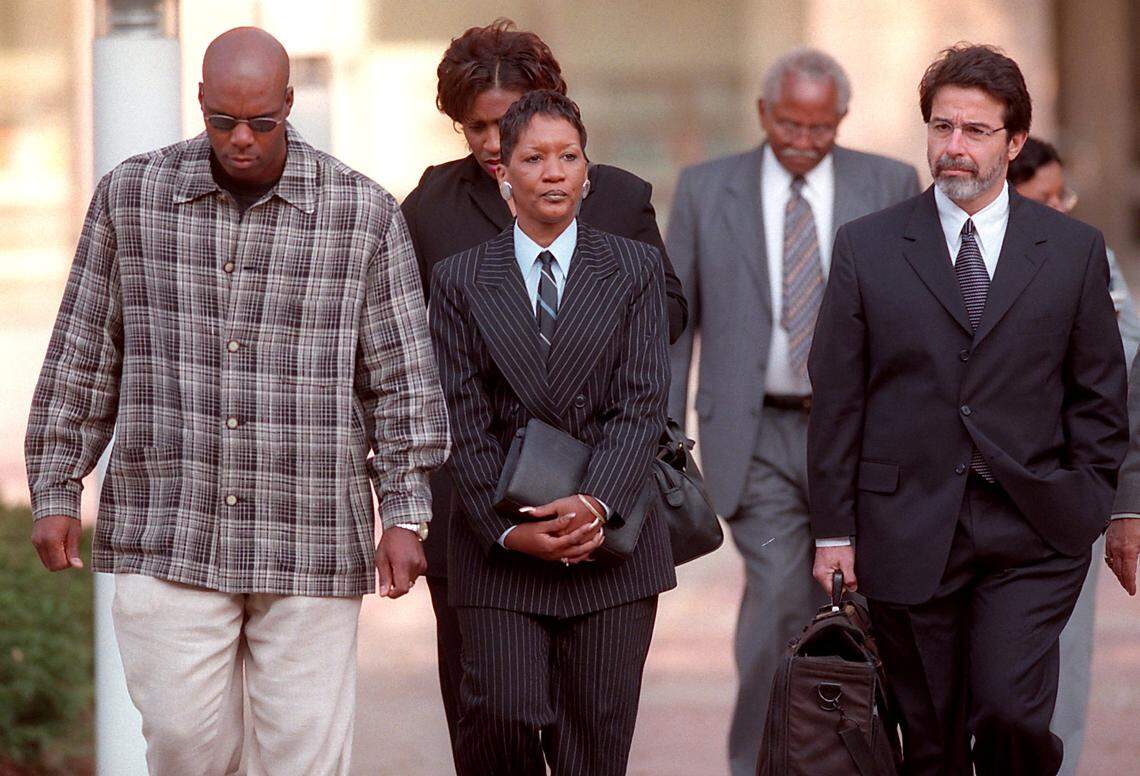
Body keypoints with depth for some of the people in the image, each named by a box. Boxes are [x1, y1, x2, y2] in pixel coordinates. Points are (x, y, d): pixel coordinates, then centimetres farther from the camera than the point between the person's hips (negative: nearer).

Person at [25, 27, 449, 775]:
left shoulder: (364, 213, 1)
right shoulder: (132, 196, 4)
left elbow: (401, 375, 3)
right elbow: (83, 359, 9)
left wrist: (405, 515, -2)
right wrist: (56, 494, 7)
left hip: (311, 547, 0)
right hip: (166, 540, 1)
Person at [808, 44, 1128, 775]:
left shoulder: (1074, 250, 6)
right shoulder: (866, 248, 5)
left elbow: (1099, 397, 9)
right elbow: (836, 399, 5)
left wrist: (1087, 514, 2)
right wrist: (835, 529, 2)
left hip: (1032, 531, 0)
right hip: (909, 536, 1)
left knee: (1012, 711, -16)